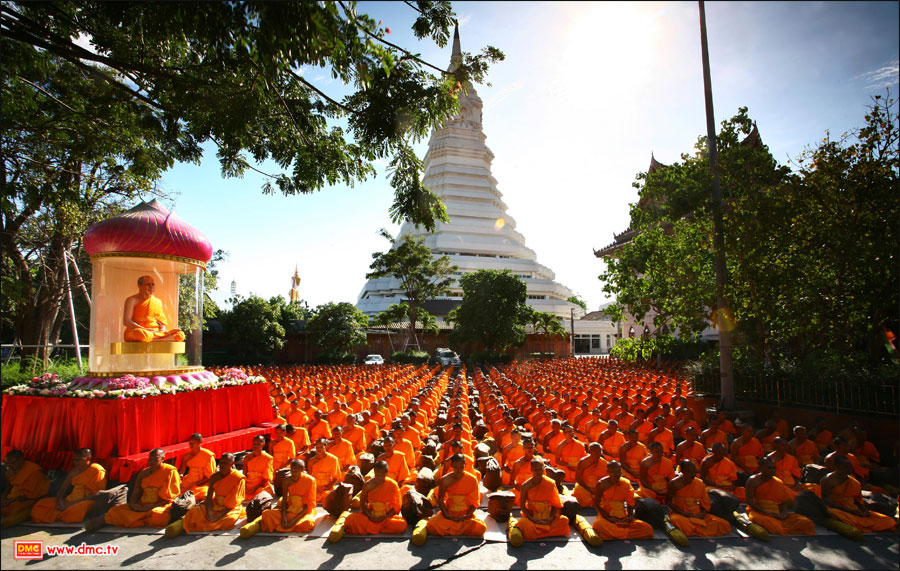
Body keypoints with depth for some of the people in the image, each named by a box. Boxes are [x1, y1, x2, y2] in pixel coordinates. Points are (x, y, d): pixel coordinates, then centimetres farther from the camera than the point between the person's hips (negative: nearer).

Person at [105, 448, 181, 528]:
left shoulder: (171, 471, -2)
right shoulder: (143, 472, 16)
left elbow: (171, 496, -6)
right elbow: (135, 492, 16)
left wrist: (154, 506, -16)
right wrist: (132, 503, -6)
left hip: (160, 506, -5)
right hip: (142, 505, 6)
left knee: (156, 514, -40)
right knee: (113, 512, -13)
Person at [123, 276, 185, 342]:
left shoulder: (158, 302, 18)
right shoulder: (132, 300, 3)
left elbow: (163, 321, 20)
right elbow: (126, 321, -7)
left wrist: (163, 329, -5)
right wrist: (145, 329, -19)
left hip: (156, 332, 5)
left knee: (180, 334, -22)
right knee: (140, 334, -43)